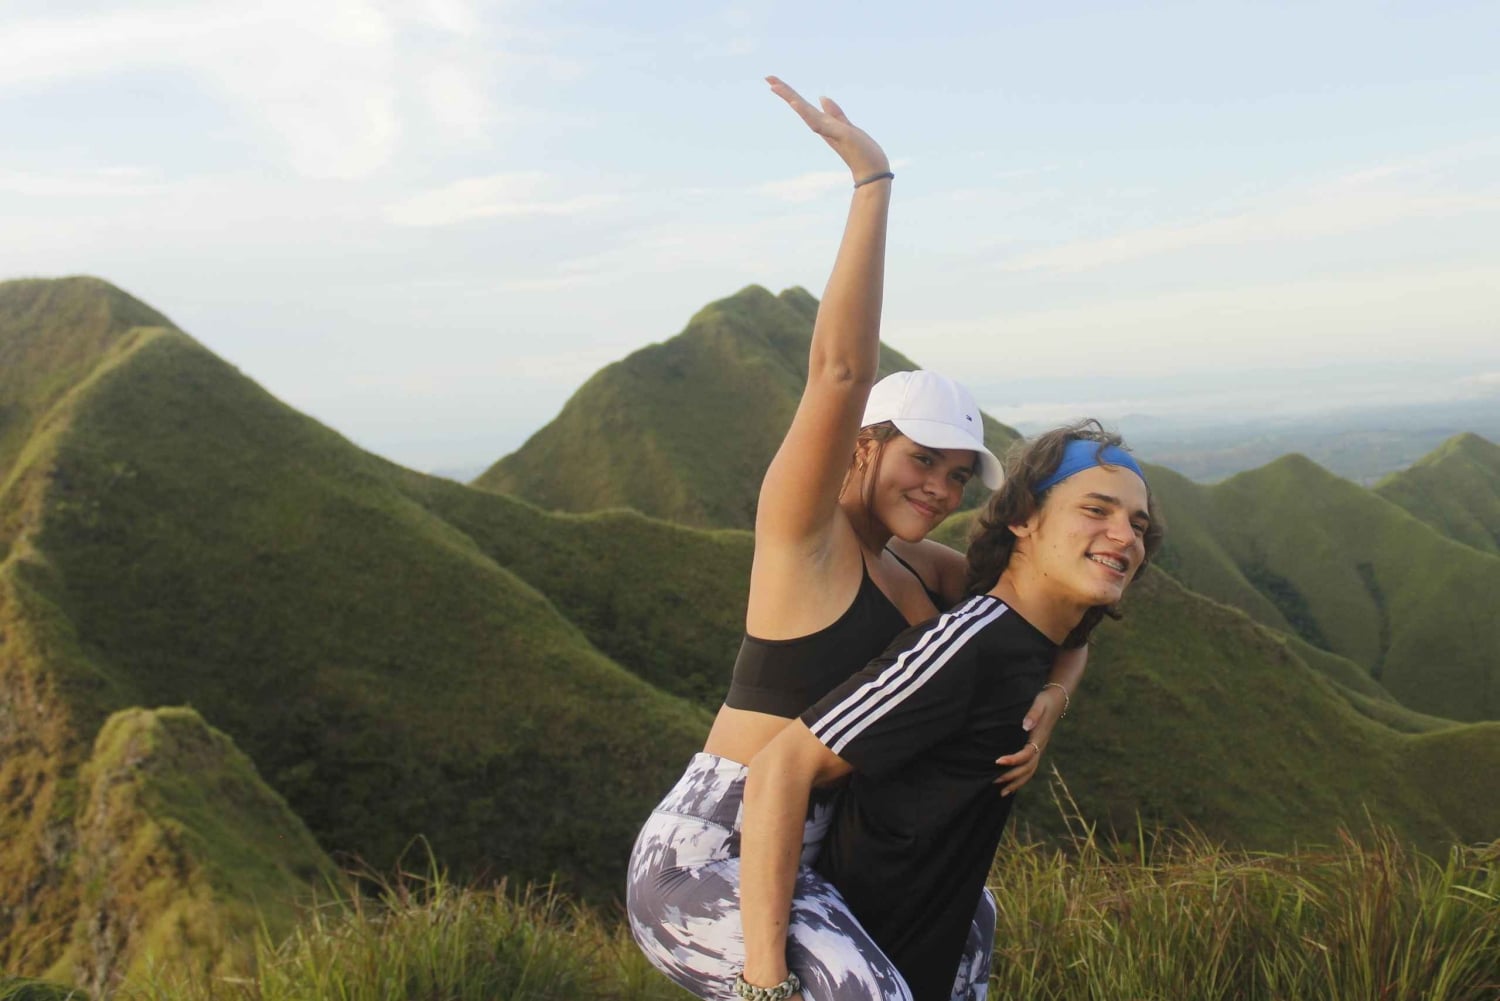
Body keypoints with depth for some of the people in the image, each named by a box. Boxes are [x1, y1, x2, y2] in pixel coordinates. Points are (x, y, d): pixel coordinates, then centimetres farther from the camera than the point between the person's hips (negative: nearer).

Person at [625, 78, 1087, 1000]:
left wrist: (1050, 699, -5)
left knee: (966, 913, 27)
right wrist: (873, 177, -26)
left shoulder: (919, 569, 8)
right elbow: (840, 367, -30)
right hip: (702, 864, -9)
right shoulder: (804, 524, -14)